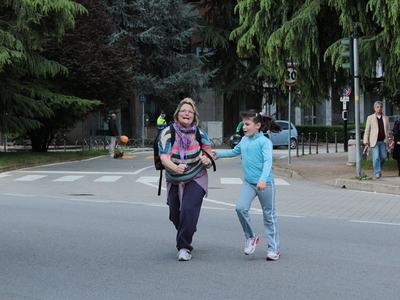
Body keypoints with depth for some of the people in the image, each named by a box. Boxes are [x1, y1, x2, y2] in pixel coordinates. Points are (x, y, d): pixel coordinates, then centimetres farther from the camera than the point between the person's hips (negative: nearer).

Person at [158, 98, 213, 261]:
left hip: (195, 180, -2)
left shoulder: (200, 135, -6)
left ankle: (184, 247, -10)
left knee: (188, 211, -20)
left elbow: (210, 159, 1)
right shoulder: (168, 133, -12)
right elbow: (164, 157, -20)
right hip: (174, 181, 2)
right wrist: (175, 168, -40)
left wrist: (207, 161, -24)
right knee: (175, 215, 10)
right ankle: (185, 238, 41)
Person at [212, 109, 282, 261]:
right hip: (248, 183, 6)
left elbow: (268, 161, -24)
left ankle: (274, 249, 12)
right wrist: (218, 154, 27)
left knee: (269, 215, 4)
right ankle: (250, 237, 8)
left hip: (265, 184, -5)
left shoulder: (264, 141, -12)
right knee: (241, 208, -14)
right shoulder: (244, 140, 9)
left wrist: (263, 179, -38)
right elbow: (234, 151, 30)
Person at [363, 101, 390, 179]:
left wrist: (387, 139, 4)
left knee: (383, 157, 5)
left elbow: (388, 129, 15)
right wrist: (365, 141, -4)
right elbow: (367, 130, 2)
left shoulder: (386, 118, 12)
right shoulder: (370, 118, 4)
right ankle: (377, 173, -7)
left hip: (383, 141, 3)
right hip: (374, 141, -3)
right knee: (376, 157, -10)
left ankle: (379, 169, 28)